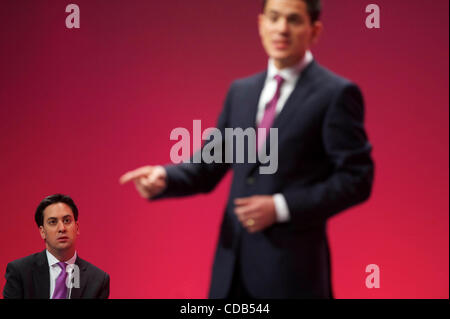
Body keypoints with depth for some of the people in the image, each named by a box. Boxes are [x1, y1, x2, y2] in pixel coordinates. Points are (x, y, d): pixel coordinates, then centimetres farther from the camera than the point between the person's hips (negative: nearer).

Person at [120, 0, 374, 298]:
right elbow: (209, 167, 15)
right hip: (234, 264, 6)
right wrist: (163, 176, -5)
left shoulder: (337, 94, -5)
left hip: (292, 267, -5)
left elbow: (357, 179, -9)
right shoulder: (241, 91, 14)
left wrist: (281, 208, -16)